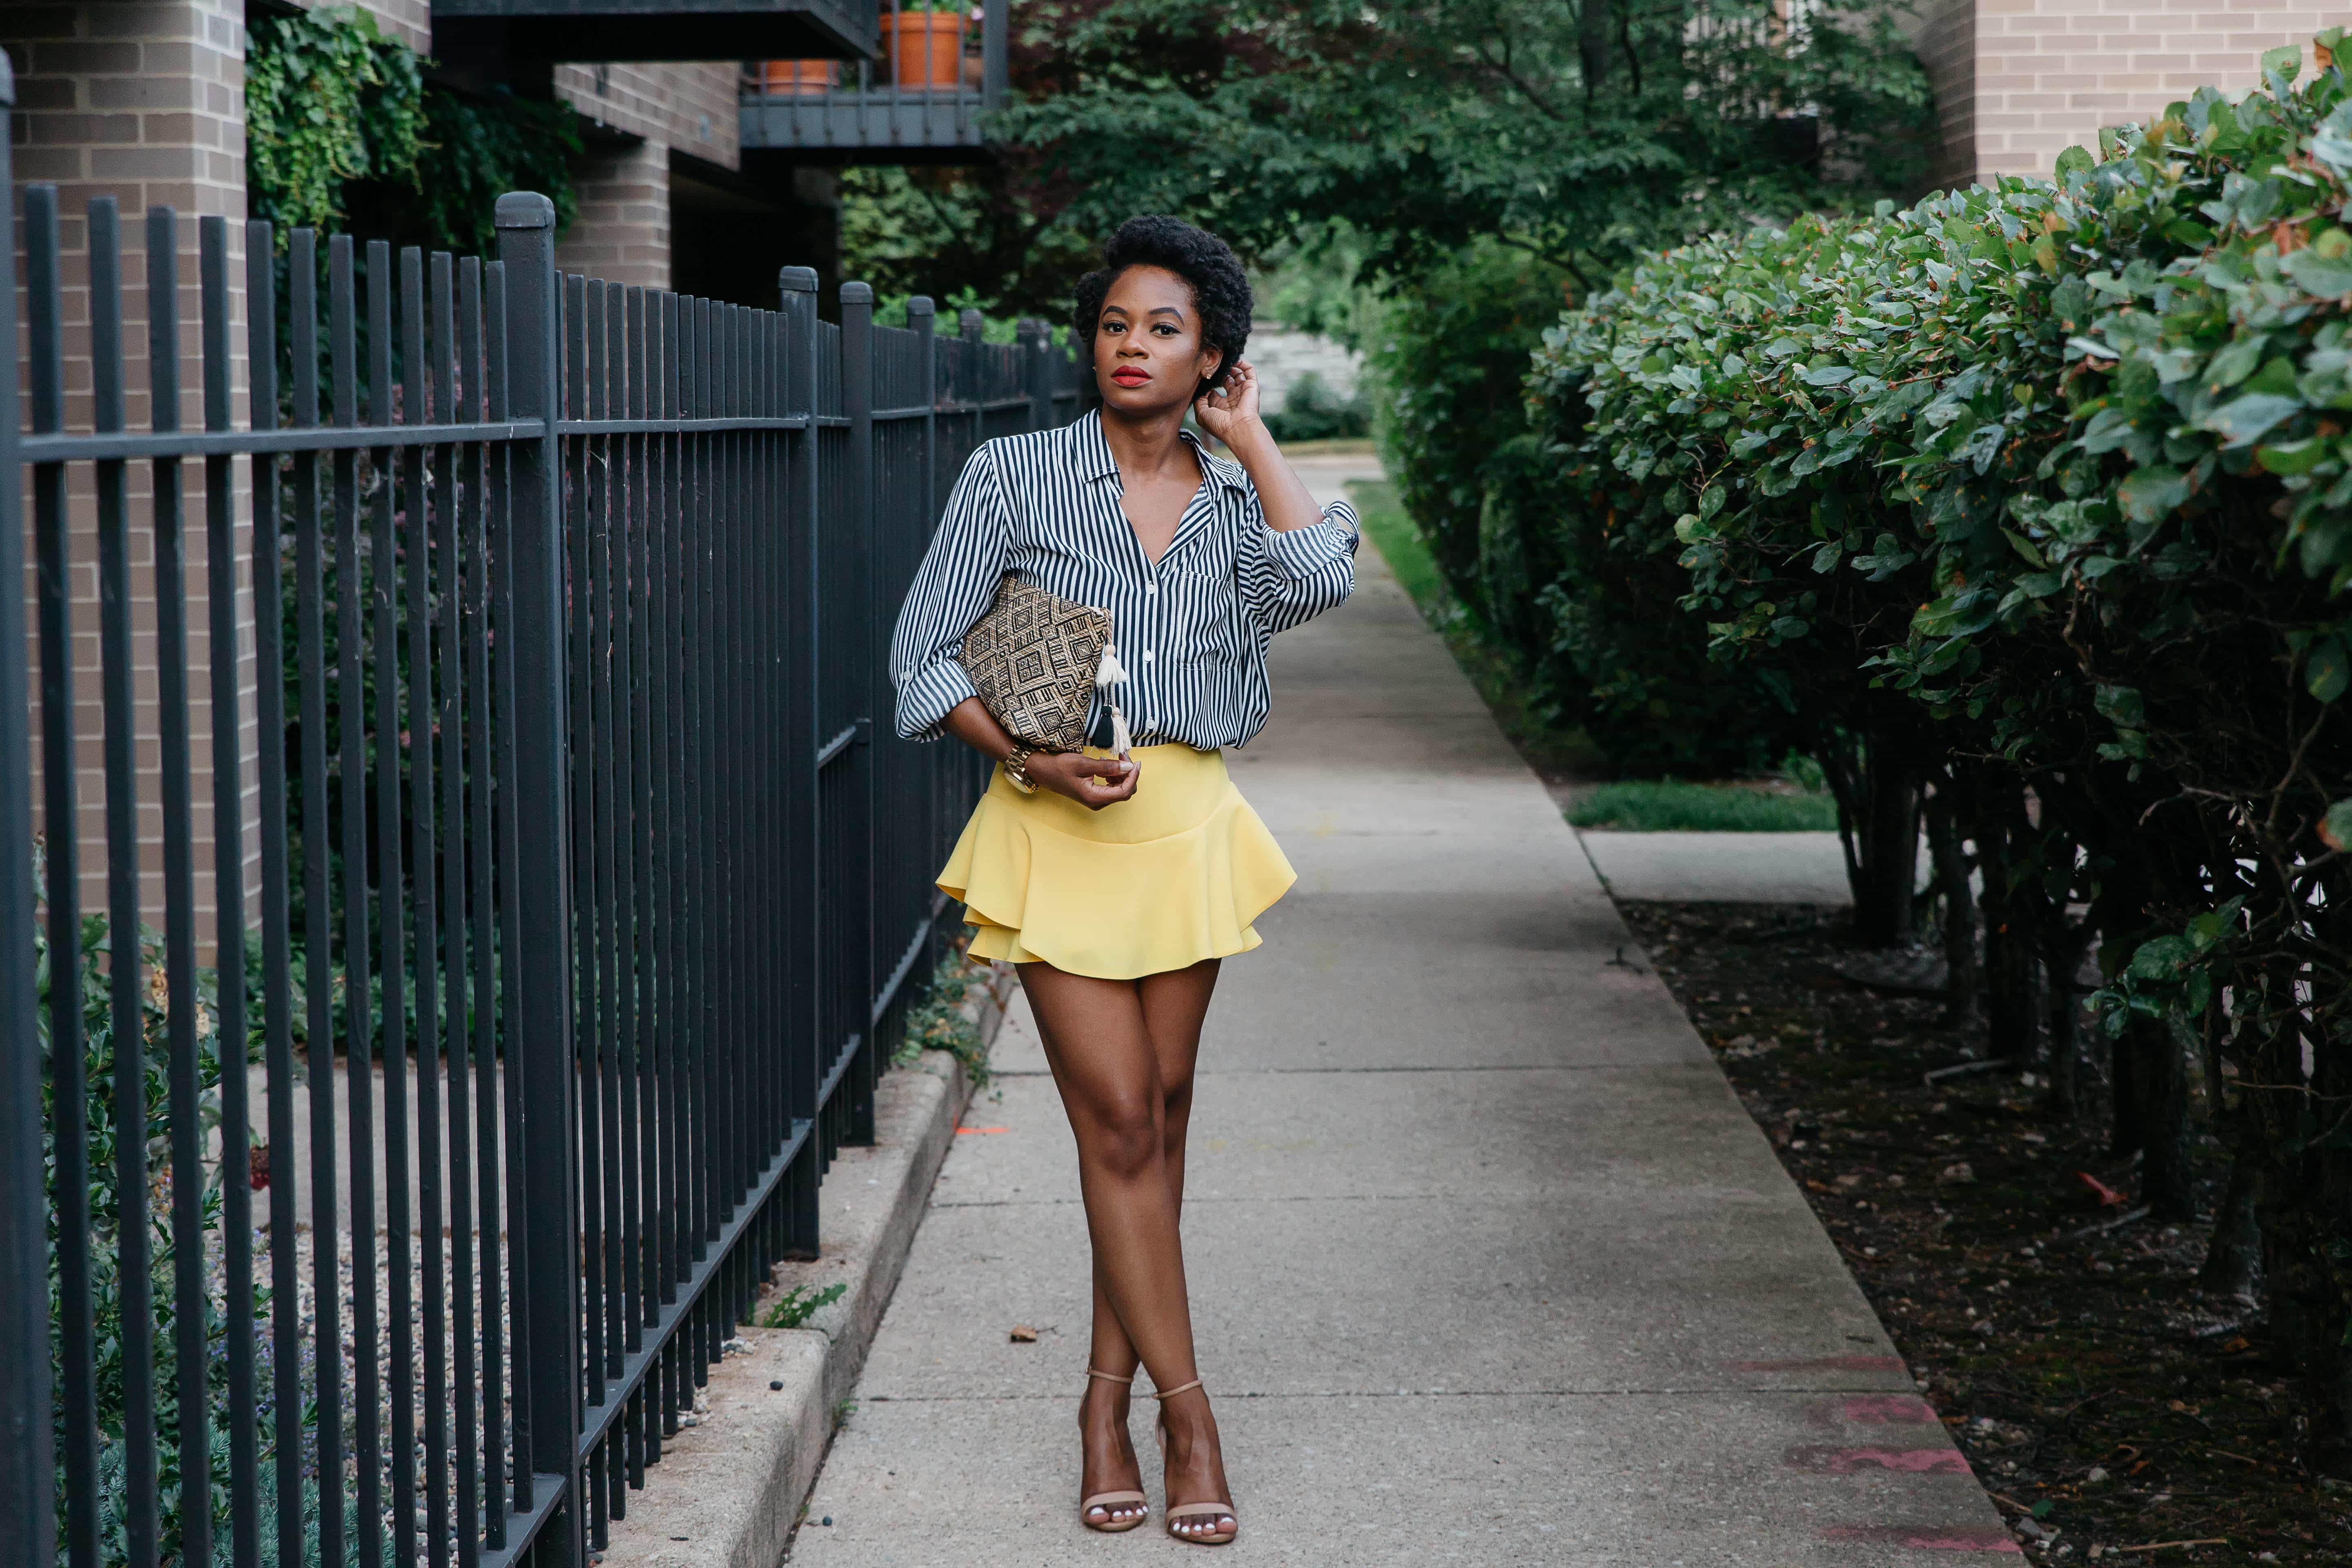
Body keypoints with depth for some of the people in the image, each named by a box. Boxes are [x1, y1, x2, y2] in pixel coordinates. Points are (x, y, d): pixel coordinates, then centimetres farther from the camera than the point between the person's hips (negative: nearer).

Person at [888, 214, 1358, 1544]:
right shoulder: (1014, 477, 0)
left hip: (1187, 823, 3)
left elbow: (1319, 581, -16)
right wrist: (1028, 758, -15)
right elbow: (926, 656, -1)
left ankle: (1111, 1395, 17)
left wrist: (1251, 440, -5)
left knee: (1162, 1112, 7)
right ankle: (1187, 1409, 2)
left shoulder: (1235, 500, 7)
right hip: (1055, 828, -3)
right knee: (1119, 1118, -5)